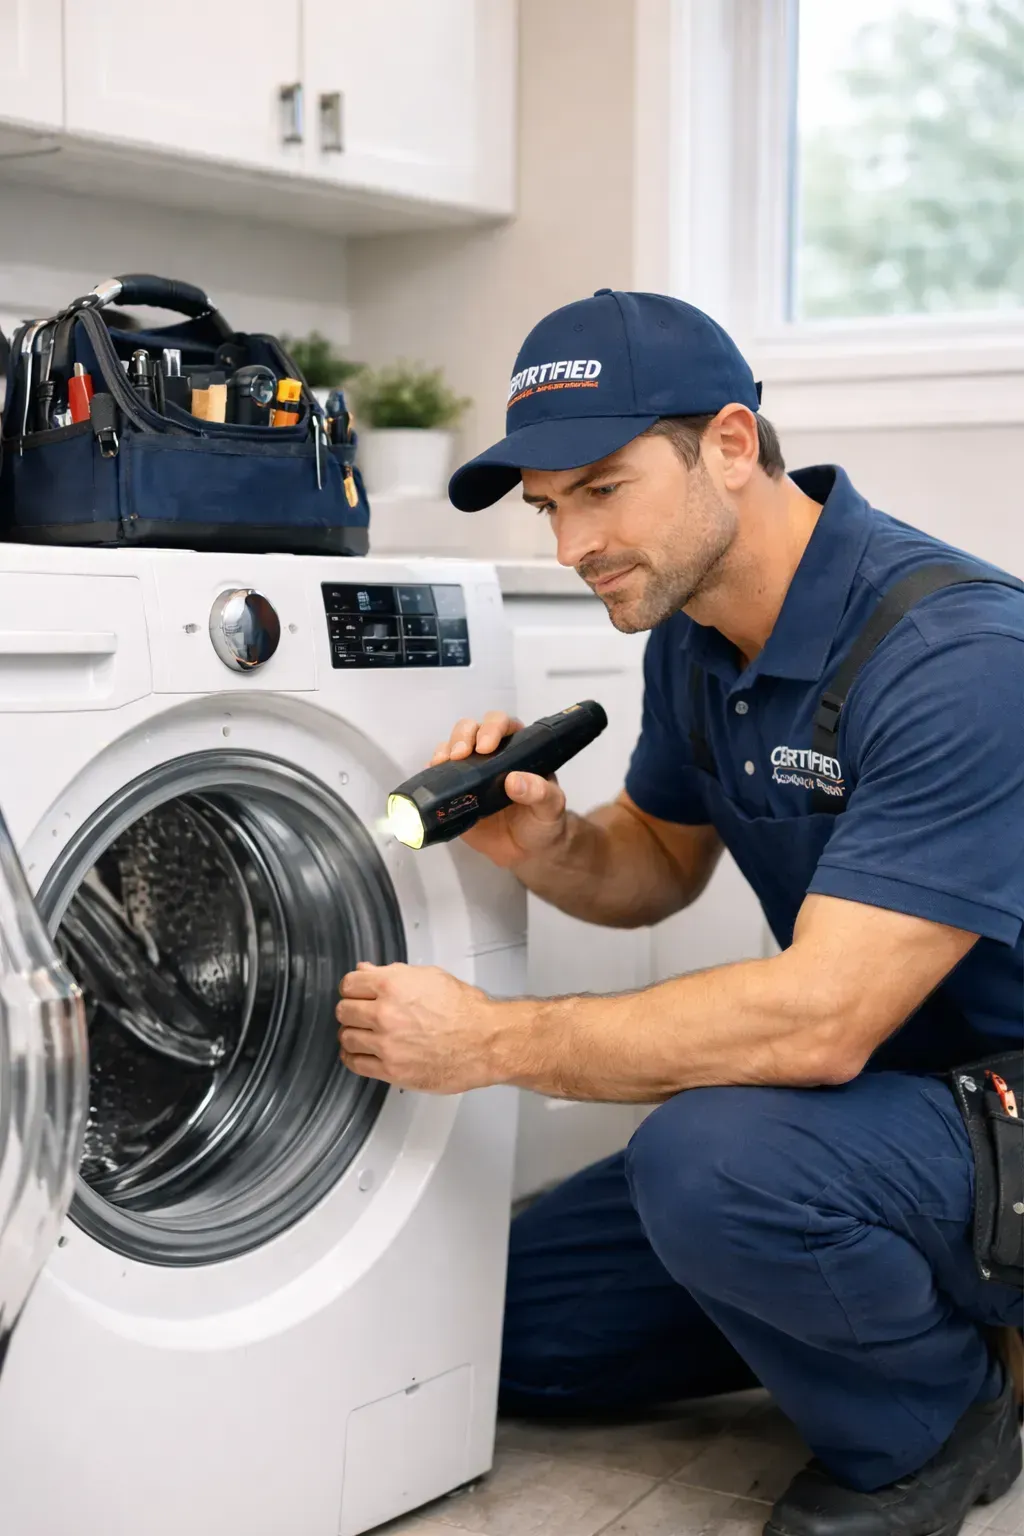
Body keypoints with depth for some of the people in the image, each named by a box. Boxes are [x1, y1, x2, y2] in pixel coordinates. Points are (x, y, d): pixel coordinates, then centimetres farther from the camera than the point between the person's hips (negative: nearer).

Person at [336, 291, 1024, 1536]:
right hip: (873, 1101, 8)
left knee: (713, 1156, -35)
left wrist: (491, 1040, -27)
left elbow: (818, 1021, -34)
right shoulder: (693, 636, -1)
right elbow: (659, 863, 14)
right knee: (517, 1317, 7)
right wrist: (546, 848, -10)